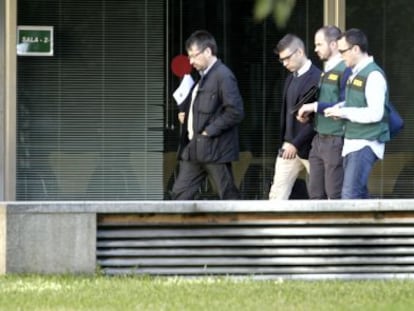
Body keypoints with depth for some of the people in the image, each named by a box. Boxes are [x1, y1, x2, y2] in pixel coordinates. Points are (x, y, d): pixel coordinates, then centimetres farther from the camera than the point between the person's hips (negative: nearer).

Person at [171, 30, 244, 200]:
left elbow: (235, 111, -19)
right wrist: (184, 111, 11)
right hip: (194, 148, 9)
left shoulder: (223, 76, -13)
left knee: (229, 196, -2)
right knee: (180, 193, 5)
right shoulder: (203, 76, 16)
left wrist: (210, 130, -17)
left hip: (214, 149, -9)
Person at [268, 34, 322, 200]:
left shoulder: (317, 78, -13)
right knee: (277, 194, 1)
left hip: (309, 147, -8)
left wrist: (296, 144, -18)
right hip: (289, 147, 8)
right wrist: (285, 141, 10)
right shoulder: (291, 78, 14)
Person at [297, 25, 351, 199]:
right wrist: (308, 113, 7)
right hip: (319, 139, 9)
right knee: (316, 193, 9)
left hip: (335, 141, -9)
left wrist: (315, 106, -17)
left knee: (335, 194, -6)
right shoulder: (326, 71, 16)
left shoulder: (344, 71, -13)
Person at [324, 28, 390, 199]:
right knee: (359, 194, 11)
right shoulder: (356, 73, 14)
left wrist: (343, 112, -17)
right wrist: (339, 107, 5)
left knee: (350, 194, -15)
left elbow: (375, 113, -22)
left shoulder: (373, 75, -15)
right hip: (352, 143, 10)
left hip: (365, 144, -10)